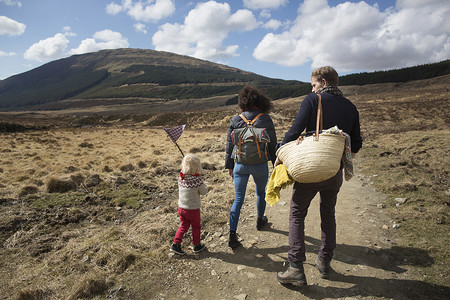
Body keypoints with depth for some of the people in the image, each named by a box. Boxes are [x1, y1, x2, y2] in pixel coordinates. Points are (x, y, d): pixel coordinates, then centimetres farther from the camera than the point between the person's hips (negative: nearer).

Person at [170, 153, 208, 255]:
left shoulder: (181, 178, -5)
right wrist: (203, 184, 5)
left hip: (181, 208, 5)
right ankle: (197, 246, 32)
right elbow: (204, 192, -12)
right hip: (193, 209, -5)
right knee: (196, 227, 17)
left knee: (183, 226, 21)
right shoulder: (197, 180, -24)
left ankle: (175, 244, 18)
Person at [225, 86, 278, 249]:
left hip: (240, 164, 0)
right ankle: (260, 220, 45)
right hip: (260, 165, 0)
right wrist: (275, 162, 13)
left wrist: (229, 165, 14)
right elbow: (273, 143, 0)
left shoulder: (235, 120, -2)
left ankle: (232, 235, 0)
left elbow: (229, 145, 3)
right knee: (260, 193, 25)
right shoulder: (266, 119, -5)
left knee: (238, 199, 5)